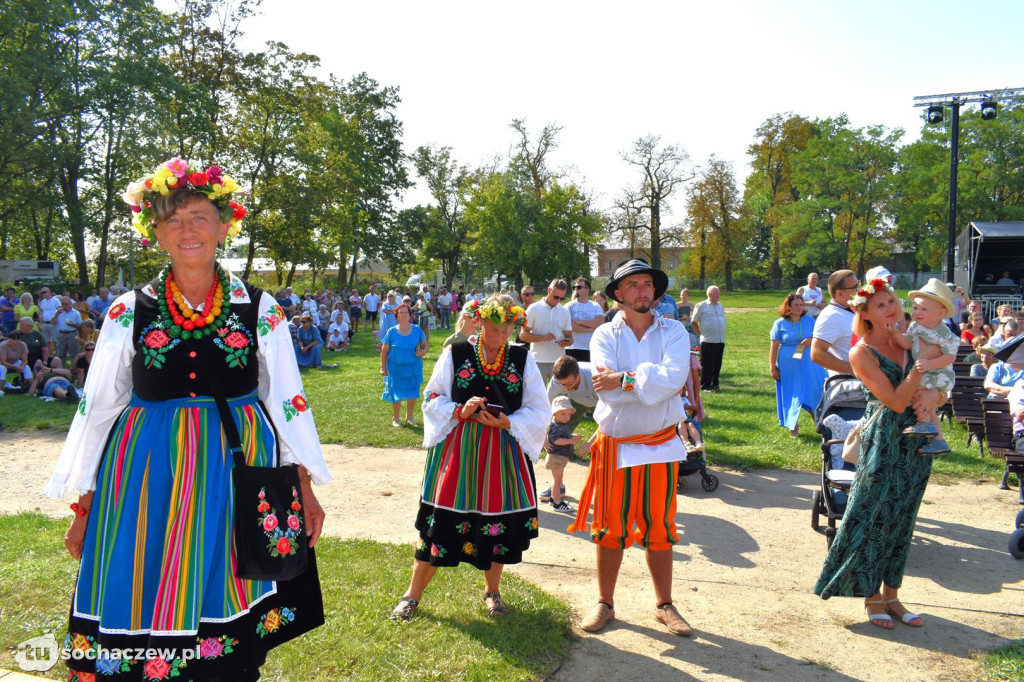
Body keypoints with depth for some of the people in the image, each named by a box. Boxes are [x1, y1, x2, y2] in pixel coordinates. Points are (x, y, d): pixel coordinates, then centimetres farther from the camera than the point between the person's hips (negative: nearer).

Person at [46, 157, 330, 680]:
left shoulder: (259, 310, 2)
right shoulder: (129, 313, 4)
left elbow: (286, 401, 6)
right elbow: (98, 409, 8)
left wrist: (304, 486, 2)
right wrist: (84, 505, 7)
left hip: (237, 478, 0)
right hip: (146, 482, 1)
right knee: (144, 623, 5)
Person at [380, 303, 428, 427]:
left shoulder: (417, 330, -2)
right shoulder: (392, 332, -5)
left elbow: (426, 344, 6)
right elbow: (384, 351, -1)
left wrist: (424, 351, -16)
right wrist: (383, 368, -4)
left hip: (413, 368, 2)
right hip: (396, 368, -1)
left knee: (412, 393, 10)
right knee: (397, 394, 6)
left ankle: (409, 416, 32)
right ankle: (396, 418, 26)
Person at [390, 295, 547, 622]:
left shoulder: (522, 359, 2)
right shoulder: (455, 353, -2)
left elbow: (539, 411, 3)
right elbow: (432, 399, 2)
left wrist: (507, 422, -14)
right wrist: (459, 412, -17)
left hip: (504, 453, 2)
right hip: (457, 450, -1)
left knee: (499, 521, 10)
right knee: (440, 521, 2)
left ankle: (492, 590, 33)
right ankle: (413, 594, 18)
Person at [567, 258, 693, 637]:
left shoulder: (674, 332, 1)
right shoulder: (605, 335, -1)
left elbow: (673, 378, -19)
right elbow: (607, 390, -17)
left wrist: (624, 379, -20)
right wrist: (651, 382, -18)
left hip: (660, 446, 1)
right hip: (614, 445, 0)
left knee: (658, 528, 10)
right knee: (610, 527, 8)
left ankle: (664, 605, 26)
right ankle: (605, 603, 24)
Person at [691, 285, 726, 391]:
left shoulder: (720, 306, 15)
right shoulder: (701, 306, -2)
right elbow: (693, 321, 3)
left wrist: (722, 336, 14)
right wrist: (700, 333, 4)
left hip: (720, 341, 6)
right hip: (708, 341, -6)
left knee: (717, 364, 9)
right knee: (707, 365, -3)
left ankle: (714, 384, 18)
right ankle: (705, 385, 4)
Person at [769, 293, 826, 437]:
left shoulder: (809, 320, 5)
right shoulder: (780, 324, -2)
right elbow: (774, 348, -1)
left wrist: (812, 340, -11)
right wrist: (772, 368, -4)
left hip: (808, 366, 2)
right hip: (789, 368, -2)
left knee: (814, 394, 1)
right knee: (792, 396, 6)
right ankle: (793, 427, 19)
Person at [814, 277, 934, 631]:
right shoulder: (862, 353, -11)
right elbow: (896, 401, -17)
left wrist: (933, 393, -14)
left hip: (917, 442, 6)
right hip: (885, 442, -5)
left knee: (901, 521, 12)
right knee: (873, 518, 0)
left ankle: (891, 594, 24)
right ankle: (872, 596, 17)